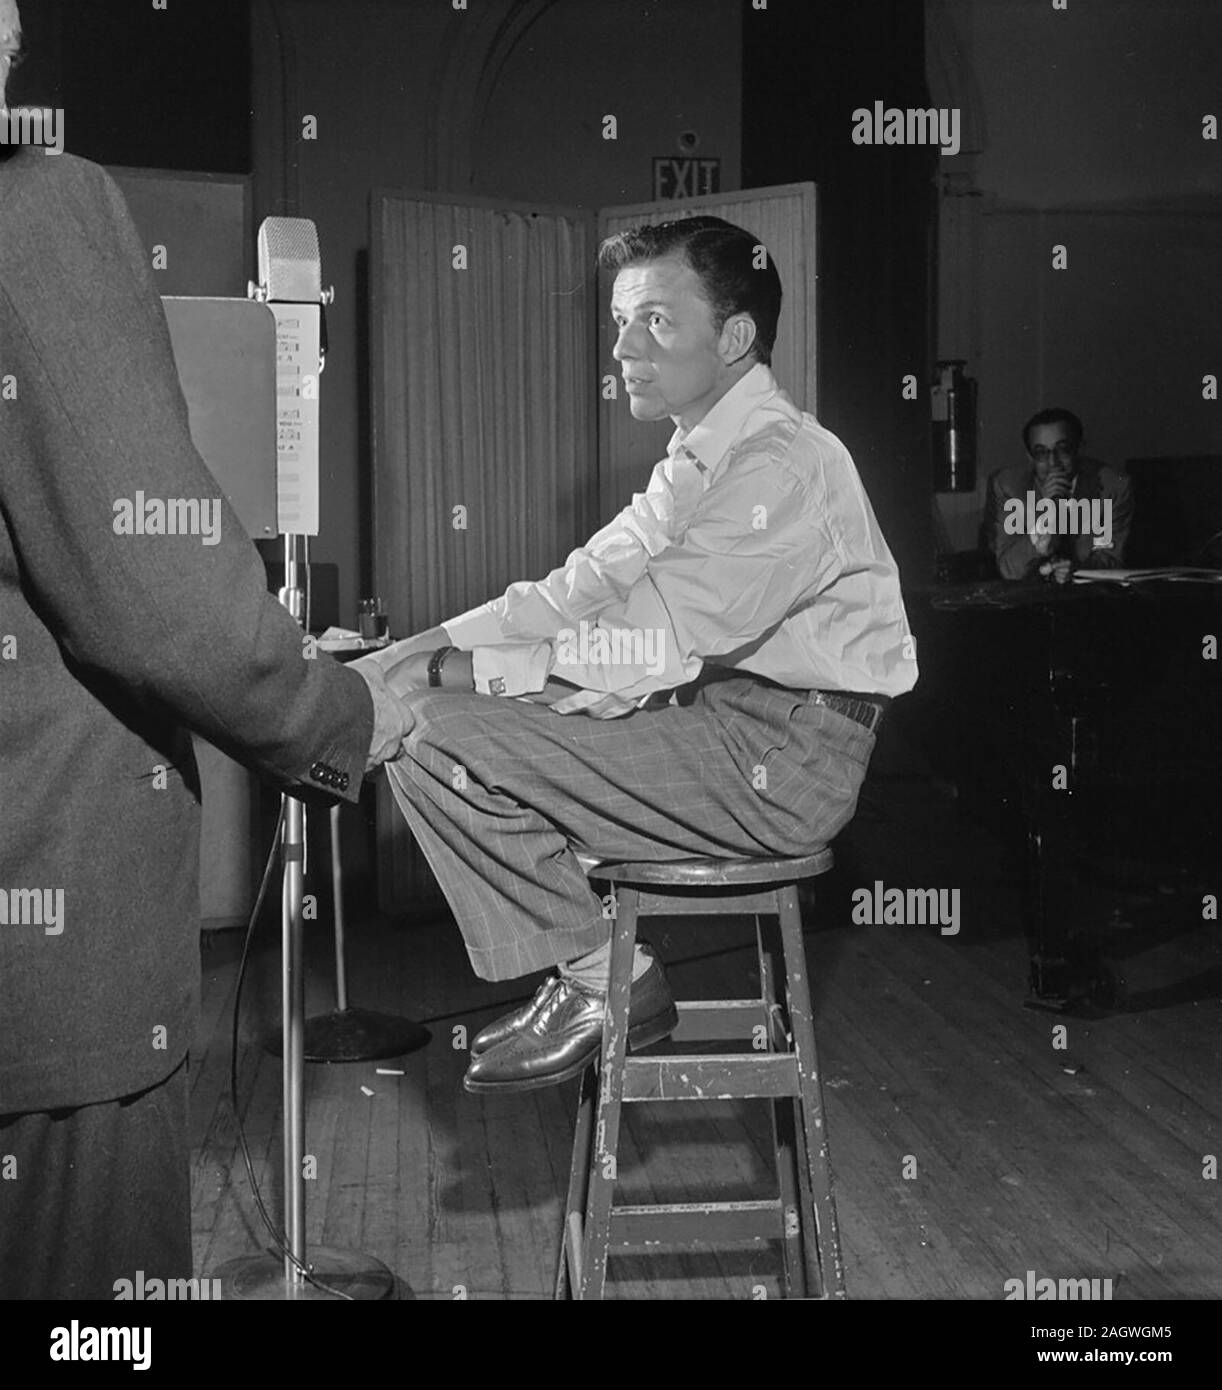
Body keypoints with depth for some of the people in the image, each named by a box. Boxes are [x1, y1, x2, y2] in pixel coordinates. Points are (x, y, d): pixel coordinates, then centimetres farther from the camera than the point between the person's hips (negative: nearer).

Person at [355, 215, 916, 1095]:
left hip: (783, 758, -10)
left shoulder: (779, 462, -17)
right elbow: (589, 584, 11)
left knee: (435, 740, -16)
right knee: (418, 709, 9)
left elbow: (660, 650, -24)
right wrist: (434, 650, 0)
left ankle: (607, 983, 0)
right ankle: (583, 972, 10)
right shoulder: (705, 457, 14)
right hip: (724, 720, 10)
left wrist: (468, 671, -19)